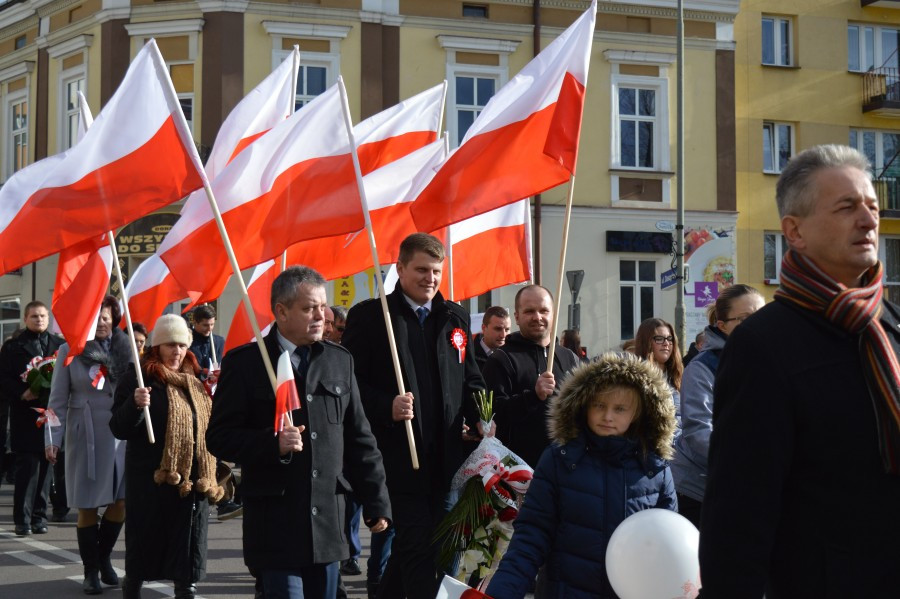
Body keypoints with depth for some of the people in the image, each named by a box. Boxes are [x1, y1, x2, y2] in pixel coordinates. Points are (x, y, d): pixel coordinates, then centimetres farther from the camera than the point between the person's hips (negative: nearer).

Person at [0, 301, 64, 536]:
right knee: (27, 468, -5)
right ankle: (23, 519, 1)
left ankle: (39, 516, 12)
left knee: (45, 467, 5)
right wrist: (21, 393, -16)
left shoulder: (60, 345, 11)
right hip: (25, 417, -2)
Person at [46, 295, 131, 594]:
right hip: (85, 436, -2)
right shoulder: (70, 351, 0)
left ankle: (103, 557, 26)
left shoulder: (124, 348, 6)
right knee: (88, 506, 3)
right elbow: (58, 400, 1)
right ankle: (91, 571, 15)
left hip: (121, 435, 2)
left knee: (120, 502, 3)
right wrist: (53, 439, -4)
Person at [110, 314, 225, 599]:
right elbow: (119, 429, -11)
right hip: (151, 481, -5)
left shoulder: (195, 382, 14)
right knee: (143, 548, 5)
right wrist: (135, 404, -27)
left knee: (189, 563, 5)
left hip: (193, 482, 5)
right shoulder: (137, 379, -5)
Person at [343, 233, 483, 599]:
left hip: (446, 456, 5)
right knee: (418, 549, -5)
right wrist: (386, 407, -22)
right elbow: (350, 380, -6)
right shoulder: (369, 316, -3)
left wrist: (481, 422, -2)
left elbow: (471, 382, 16)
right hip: (399, 455, -5)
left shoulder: (455, 318, 13)